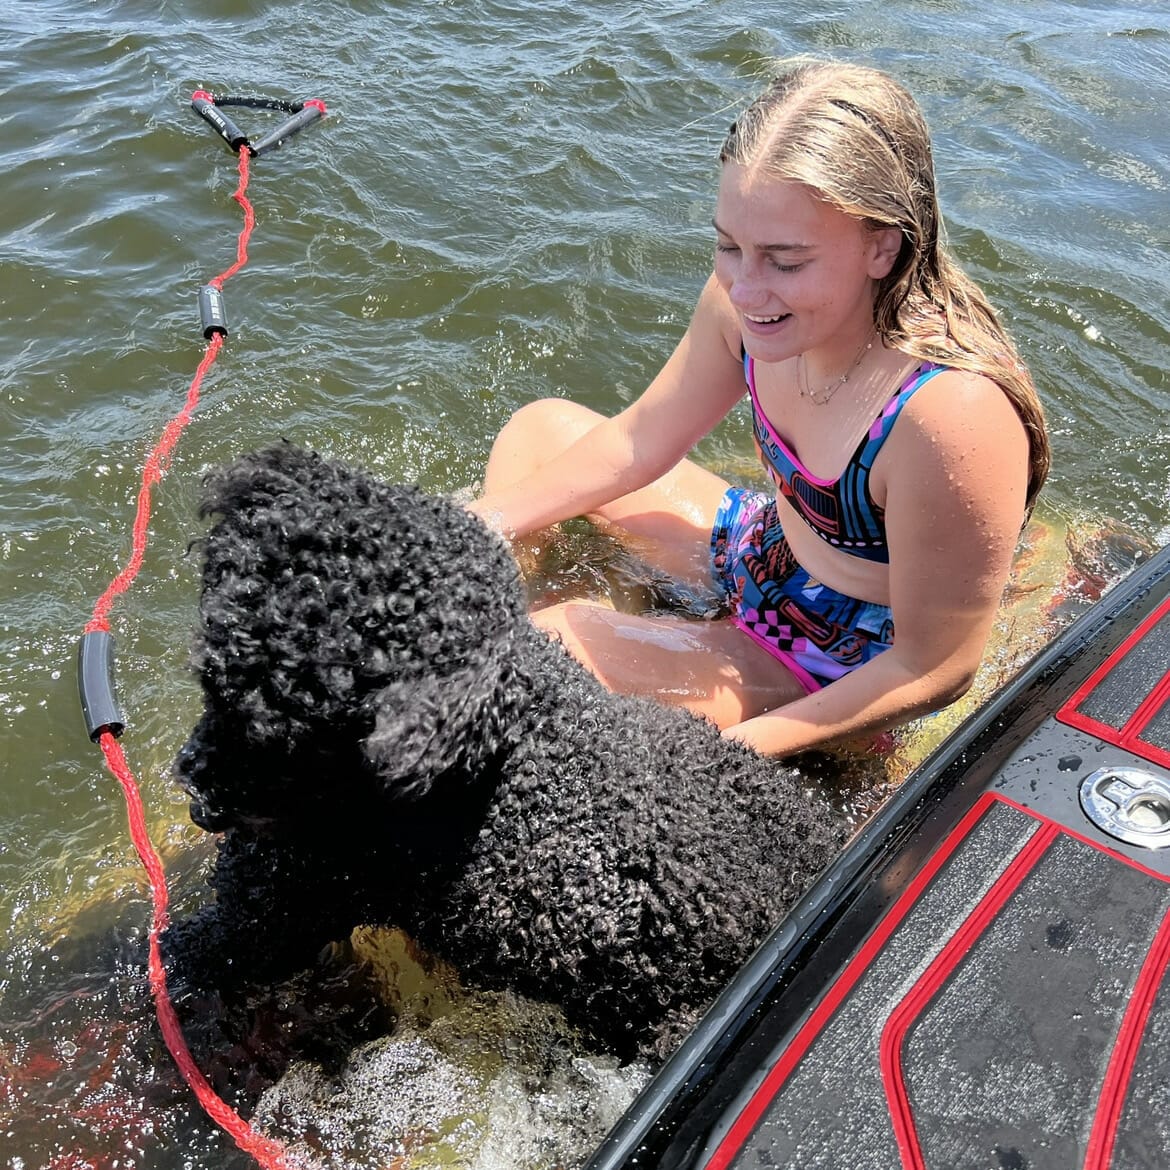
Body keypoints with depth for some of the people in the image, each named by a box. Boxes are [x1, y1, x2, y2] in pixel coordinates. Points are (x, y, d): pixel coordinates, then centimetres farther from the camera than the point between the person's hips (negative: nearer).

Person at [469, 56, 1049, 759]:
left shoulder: (950, 413, -39)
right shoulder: (748, 299, -19)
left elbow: (937, 669, -27)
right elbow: (637, 442, -2)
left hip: (848, 674, -7)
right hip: (766, 549, 7)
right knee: (542, 428, 13)